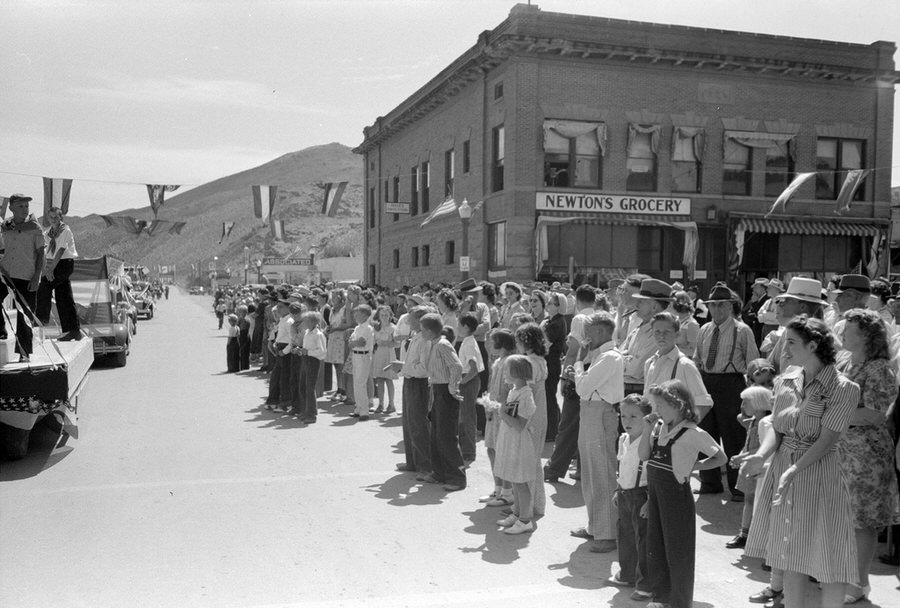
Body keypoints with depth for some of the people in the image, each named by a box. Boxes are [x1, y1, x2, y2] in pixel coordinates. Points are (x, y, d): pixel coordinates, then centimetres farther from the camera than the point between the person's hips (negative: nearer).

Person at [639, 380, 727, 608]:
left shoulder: (693, 433, -15)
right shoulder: (659, 427, 3)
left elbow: (720, 458, -7)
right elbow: (644, 455, 0)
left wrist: (693, 466, -10)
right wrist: (647, 429, -8)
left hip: (676, 493, -7)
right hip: (655, 492, 7)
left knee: (677, 550, 6)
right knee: (654, 547, 16)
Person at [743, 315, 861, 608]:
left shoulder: (843, 388, -11)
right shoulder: (786, 381, 5)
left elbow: (826, 440, -18)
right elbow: (776, 429, 4)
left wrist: (794, 470, -28)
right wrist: (761, 455, -15)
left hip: (819, 474, -5)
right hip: (782, 469, 5)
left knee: (829, 564, 4)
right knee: (791, 559, 14)